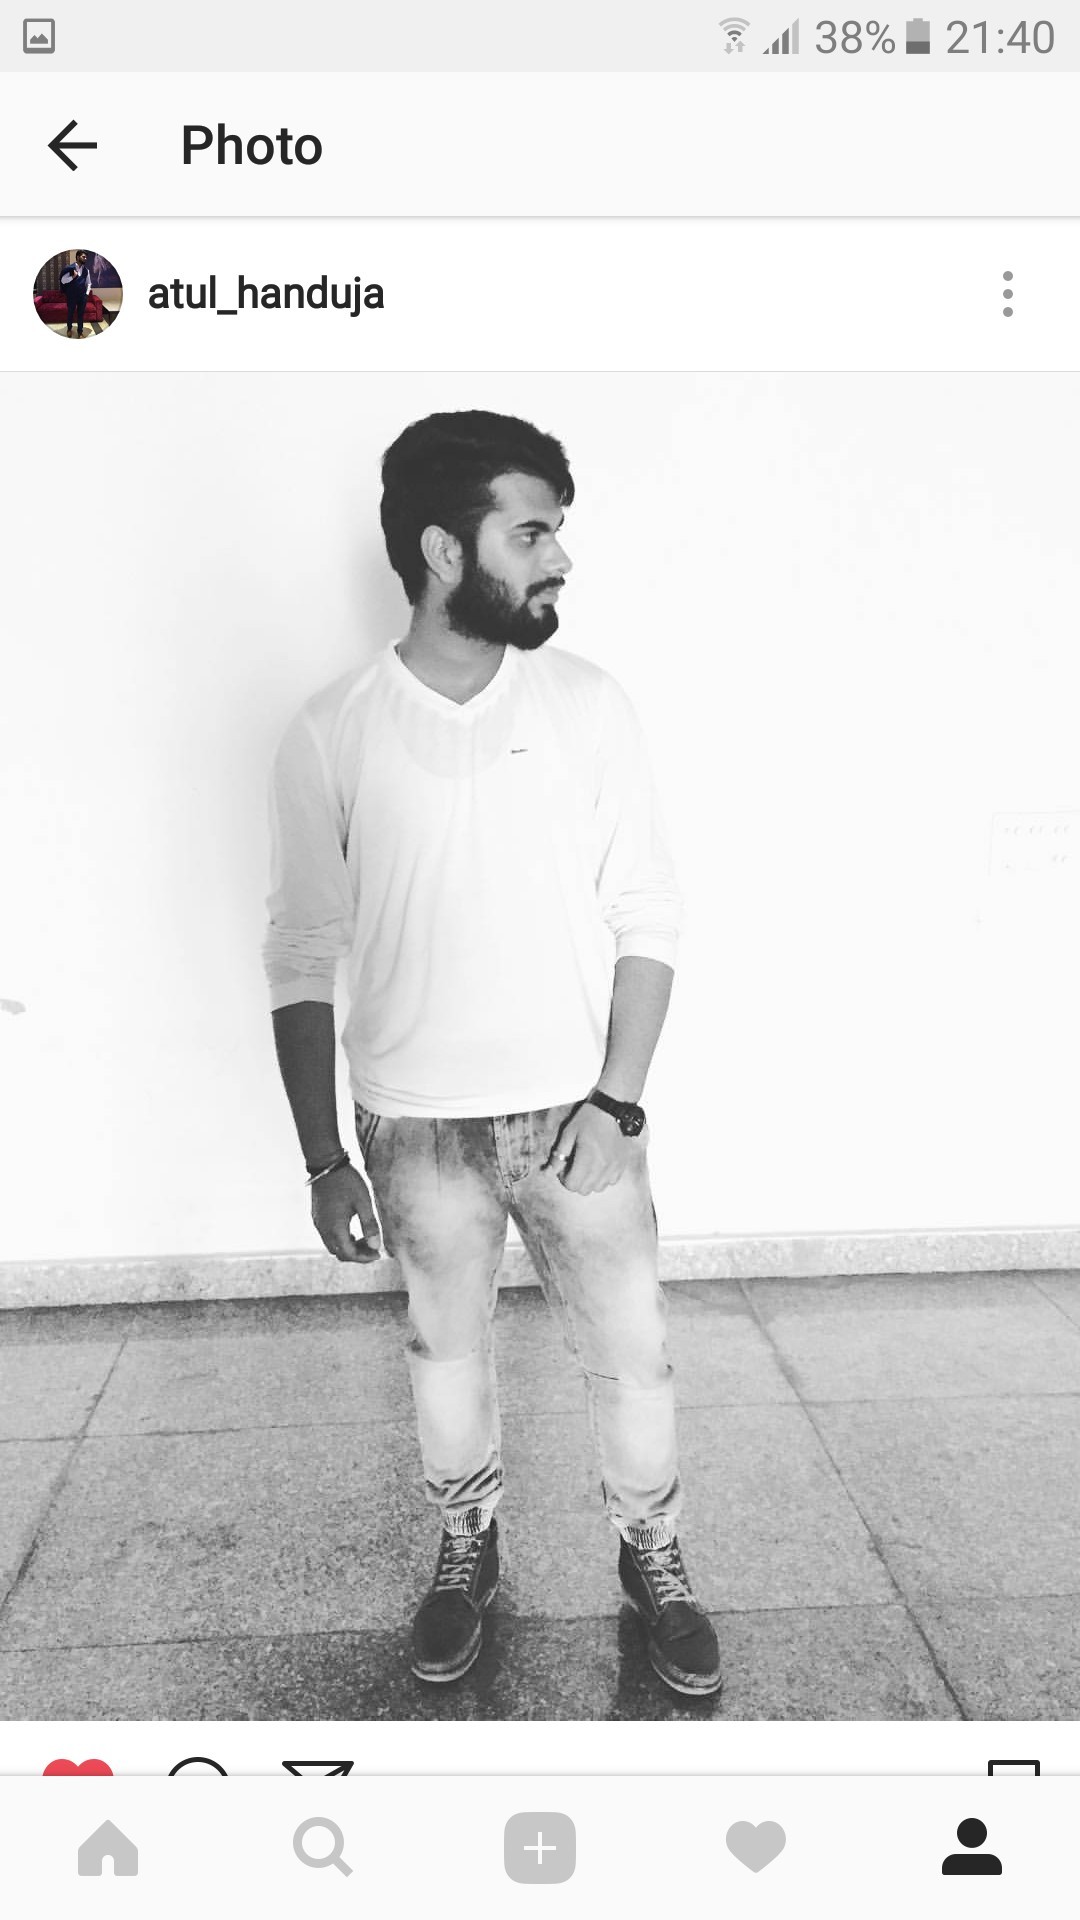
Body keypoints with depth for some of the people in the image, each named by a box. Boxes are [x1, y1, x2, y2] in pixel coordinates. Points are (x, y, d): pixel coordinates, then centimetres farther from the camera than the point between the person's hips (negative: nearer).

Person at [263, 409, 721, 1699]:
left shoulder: (588, 706, -7)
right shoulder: (329, 739, -9)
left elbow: (647, 917, -3)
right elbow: (303, 959, -3)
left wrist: (616, 1100, -11)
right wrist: (323, 1157, -3)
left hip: (579, 1112, 1)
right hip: (417, 1129, 0)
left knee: (629, 1355, 12)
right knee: (447, 1352, 19)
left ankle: (652, 1556, 38)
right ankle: (466, 1547, 45)